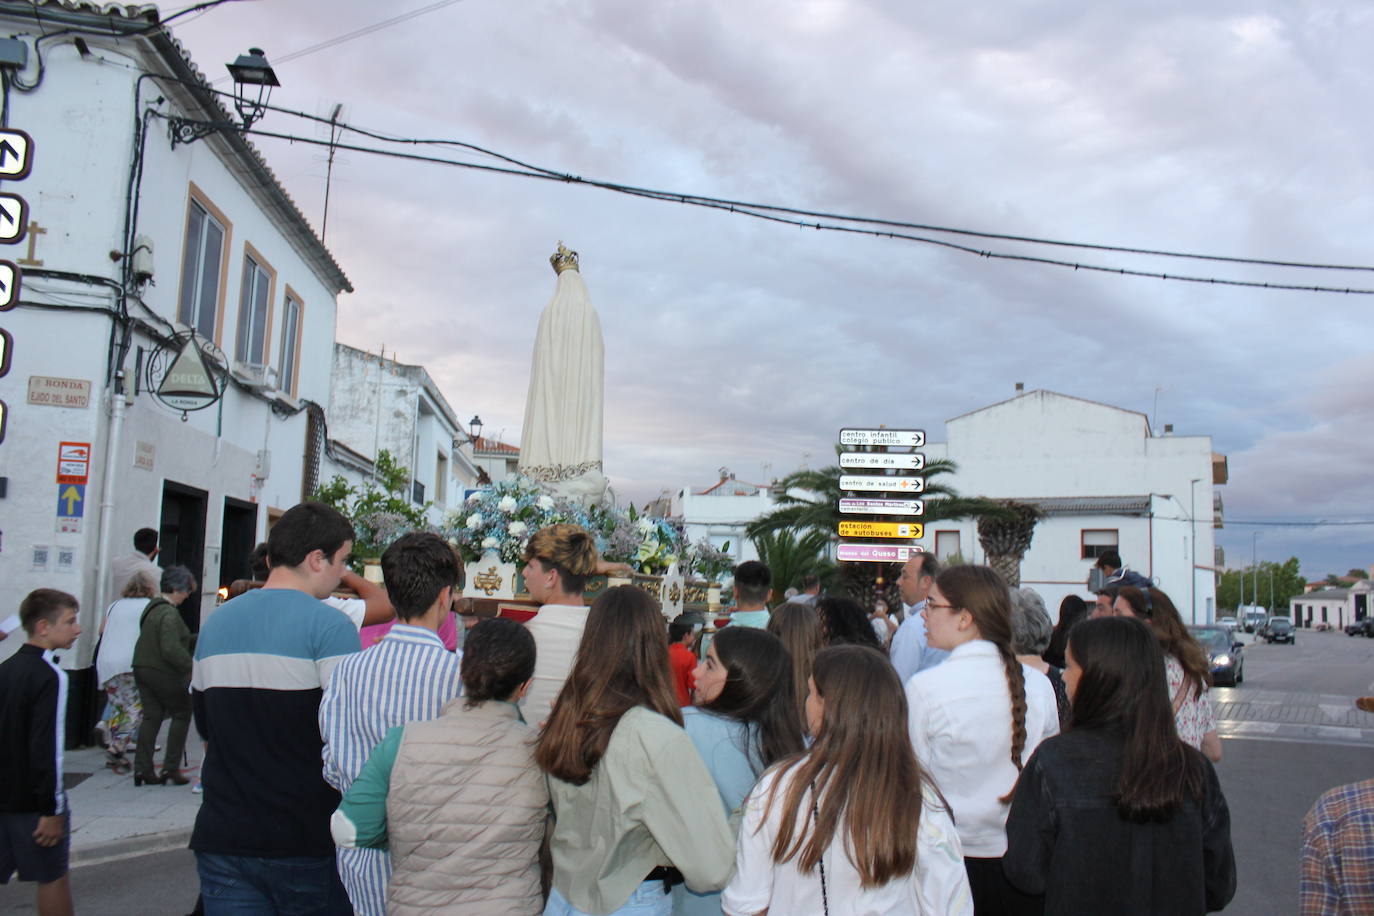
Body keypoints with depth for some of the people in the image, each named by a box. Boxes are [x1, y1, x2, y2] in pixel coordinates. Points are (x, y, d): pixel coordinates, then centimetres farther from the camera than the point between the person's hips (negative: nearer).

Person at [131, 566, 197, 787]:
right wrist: (192, 666, -22)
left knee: (151, 716, 11)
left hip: (142, 669, 9)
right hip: (163, 673, -9)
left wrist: (196, 639, 17)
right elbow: (171, 649, -27)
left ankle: (142, 769, 8)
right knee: (182, 714, 6)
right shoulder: (169, 613, -19)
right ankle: (171, 767, 5)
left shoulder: (152, 607, 12)